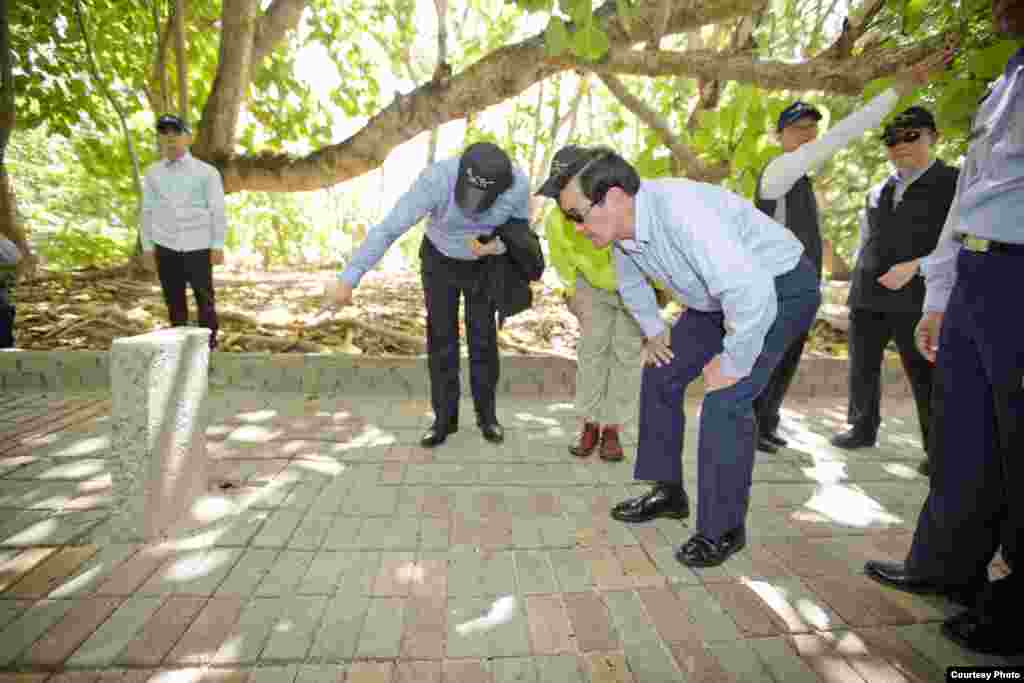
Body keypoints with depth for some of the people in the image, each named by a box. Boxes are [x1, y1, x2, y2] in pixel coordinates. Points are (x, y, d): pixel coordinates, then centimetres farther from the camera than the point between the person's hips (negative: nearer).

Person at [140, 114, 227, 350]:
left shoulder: (206, 172, 2)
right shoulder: (153, 173, 12)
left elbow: (218, 211, -1)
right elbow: (147, 212, 13)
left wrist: (218, 245, -7)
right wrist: (147, 247, 7)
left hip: (198, 246, -3)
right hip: (165, 248, 3)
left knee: (204, 298, 2)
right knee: (173, 300, 4)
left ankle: (208, 342, 13)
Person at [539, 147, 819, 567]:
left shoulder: (679, 210, -36)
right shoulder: (623, 227, -9)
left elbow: (752, 294, -40)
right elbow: (630, 283, 14)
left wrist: (732, 364, -27)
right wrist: (653, 331, 9)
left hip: (780, 288, -8)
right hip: (720, 294, 8)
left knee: (725, 401, -19)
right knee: (660, 376, 5)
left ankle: (723, 529, 3)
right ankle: (668, 492, 21)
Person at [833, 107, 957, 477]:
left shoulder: (953, 183, 2)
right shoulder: (878, 191, 17)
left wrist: (914, 267, -19)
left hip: (917, 297, -5)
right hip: (868, 296, 5)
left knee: (926, 376, -1)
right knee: (862, 367, 10)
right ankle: (863, 428, 26)